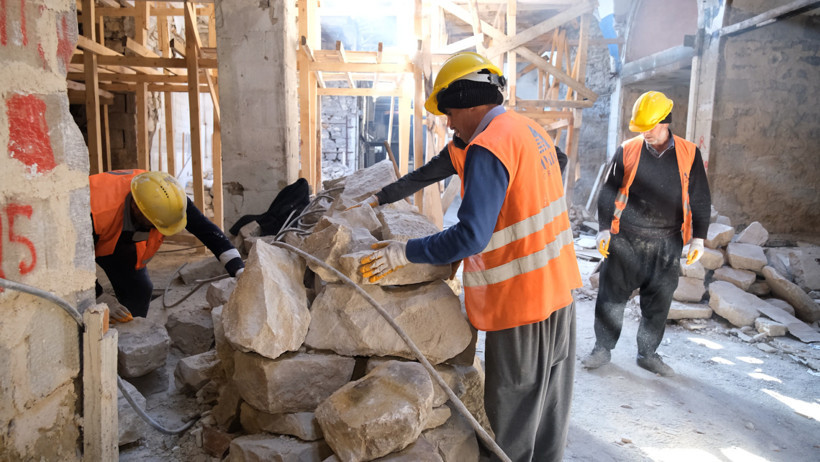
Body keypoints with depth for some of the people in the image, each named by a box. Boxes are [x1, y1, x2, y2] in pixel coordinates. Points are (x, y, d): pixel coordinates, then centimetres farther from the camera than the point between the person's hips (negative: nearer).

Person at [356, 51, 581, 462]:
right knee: (549, 409, 22)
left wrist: (402, 253, -18)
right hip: (559, 290, 9)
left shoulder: (487, 148, -20)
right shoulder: (530, 129, 9)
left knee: (511, 419, 7)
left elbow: (470, 237, -27)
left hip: (521, 303, -9)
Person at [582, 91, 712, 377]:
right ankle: (603, 348, 18)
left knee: (658, 301, 8)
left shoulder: (688, 154, 3)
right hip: (625, 240, -1)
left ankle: (648, 353, 25)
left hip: (667, 243, 1)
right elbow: (608, 193, 6)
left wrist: (698, 238, 4)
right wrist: (604, 229, -2)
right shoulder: (627, 151, 2)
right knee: (612, 295, 3)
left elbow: (700, 200, 9)